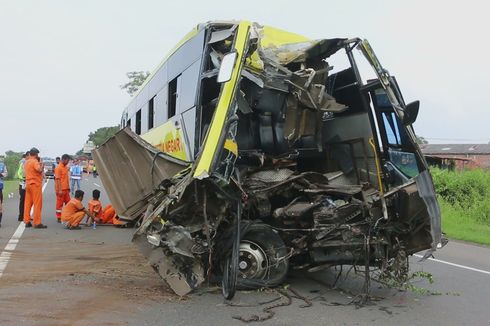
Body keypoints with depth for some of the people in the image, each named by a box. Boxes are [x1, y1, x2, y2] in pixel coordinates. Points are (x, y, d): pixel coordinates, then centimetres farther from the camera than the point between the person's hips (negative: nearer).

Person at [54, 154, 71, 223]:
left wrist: (68, 187, 17)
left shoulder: (66, 167, 11)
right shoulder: (58, 167, -14)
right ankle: (59, 218, 8)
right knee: (59, 203, 0)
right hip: (61, 189, -8)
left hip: (66, 189, 8)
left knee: (68, 202, 12)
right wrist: (59, 190, -21)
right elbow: (57, 179, -18)